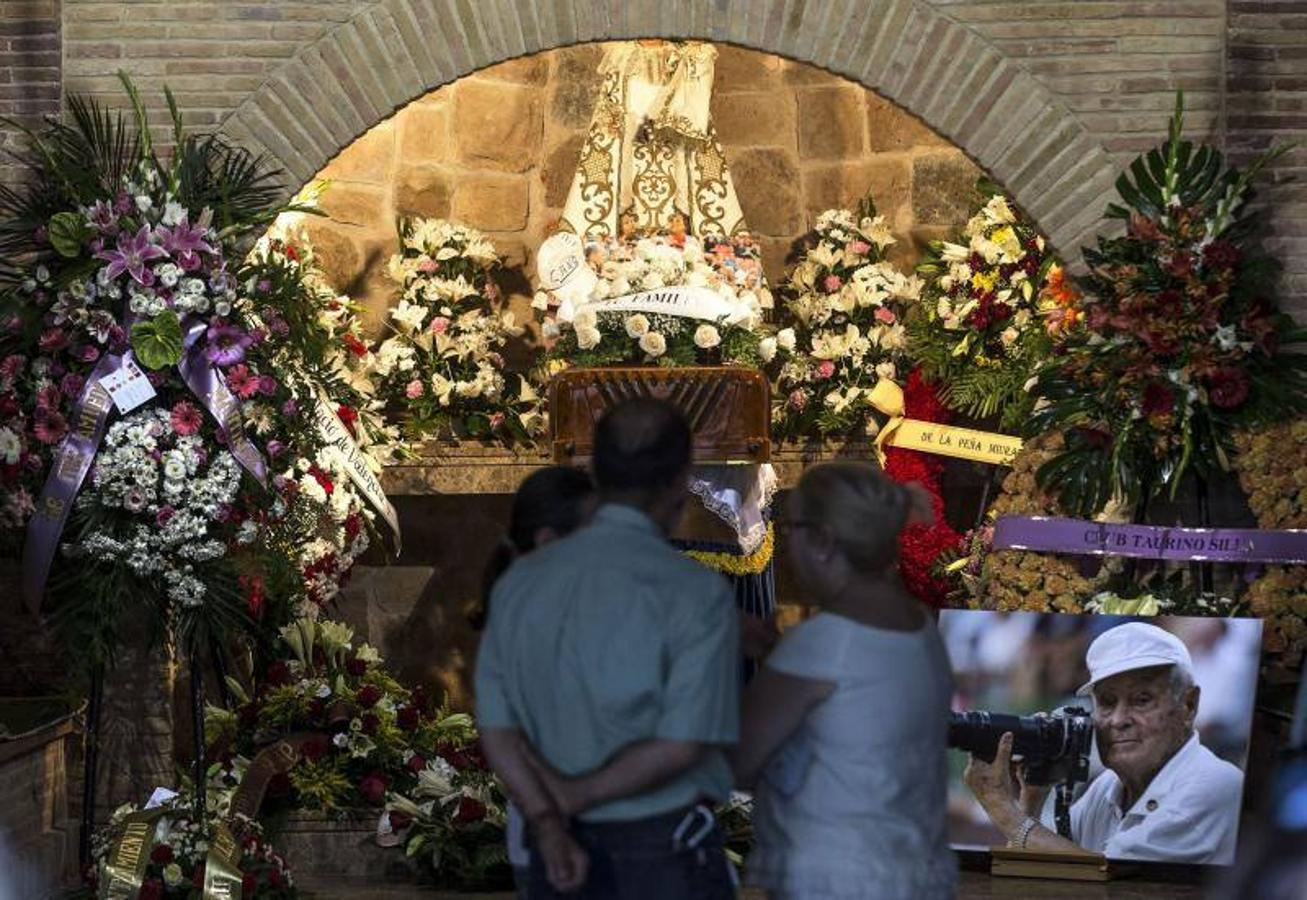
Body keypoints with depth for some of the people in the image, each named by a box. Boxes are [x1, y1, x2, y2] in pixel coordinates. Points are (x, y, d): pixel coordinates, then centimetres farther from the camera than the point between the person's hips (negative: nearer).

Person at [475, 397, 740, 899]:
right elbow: (684, 745, -20)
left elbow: (497, 730, -3)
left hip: (565, 853, 5)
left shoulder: (520, 582, 1)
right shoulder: (696, 591, -15)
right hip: (665, 856, -5)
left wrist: (548, 826, -11)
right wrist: (574, 795, -11)